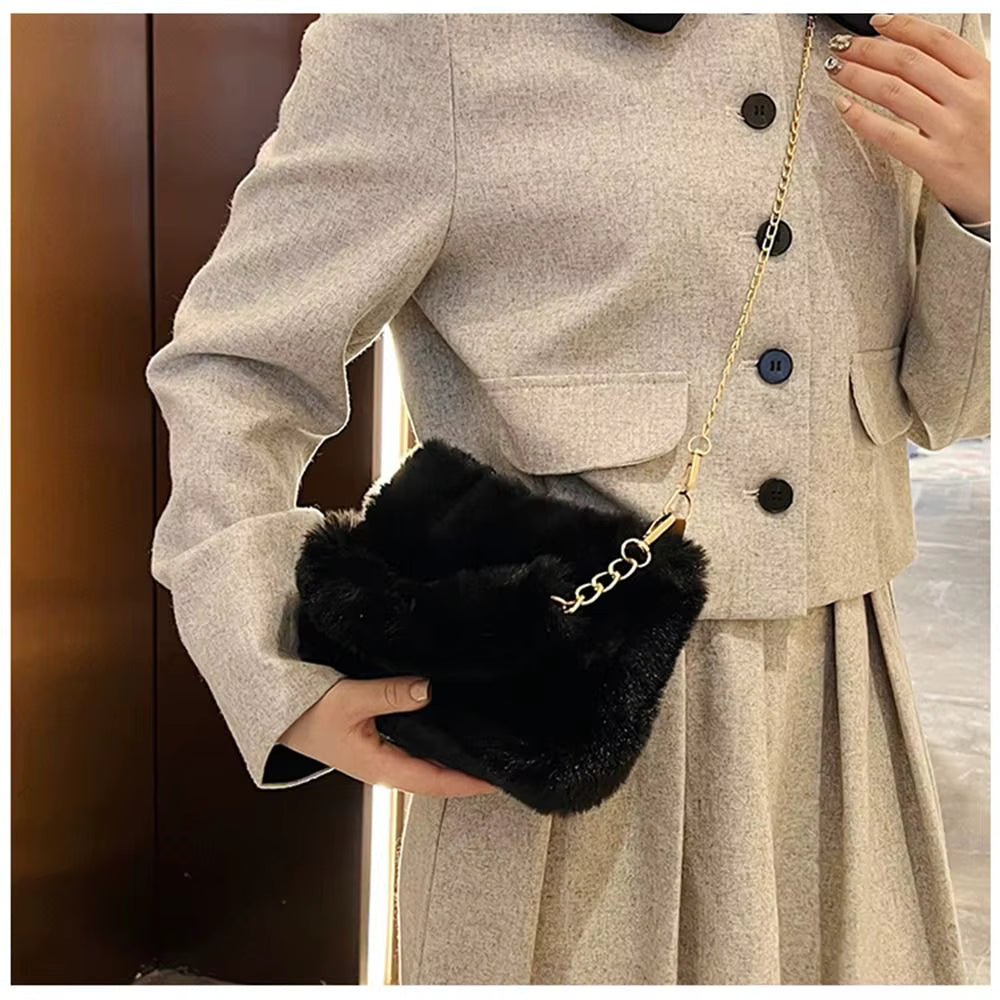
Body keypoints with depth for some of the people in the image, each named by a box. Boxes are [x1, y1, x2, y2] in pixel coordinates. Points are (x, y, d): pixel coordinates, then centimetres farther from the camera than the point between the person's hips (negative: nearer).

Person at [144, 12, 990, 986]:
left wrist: (974, 207, -8)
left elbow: (942, 405, 10)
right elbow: (236, 364, -6)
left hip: (842, 714, 5)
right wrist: (285, 684, -15)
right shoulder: (435, 32, -11)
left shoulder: (902, 37, 5)